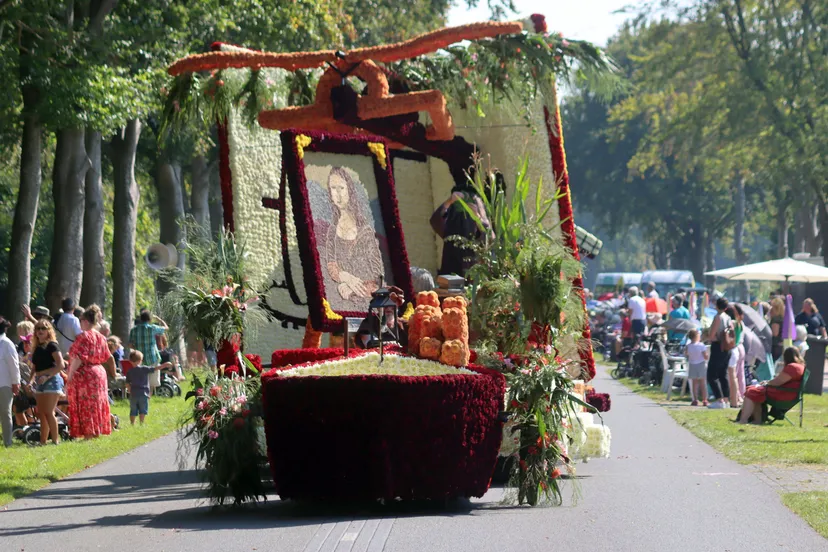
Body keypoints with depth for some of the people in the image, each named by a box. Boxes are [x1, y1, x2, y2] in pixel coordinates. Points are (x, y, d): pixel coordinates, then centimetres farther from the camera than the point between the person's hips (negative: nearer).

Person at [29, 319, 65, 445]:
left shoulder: (52, 345, -7)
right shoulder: (36, 348, 15)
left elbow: (60, 365, -16)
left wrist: (46, 376, -21)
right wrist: (31, 380, 1)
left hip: (52, 381, -8)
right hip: (39, 383, 8)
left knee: (48, 412, -12)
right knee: (41, 413, 8)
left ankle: (55, 440, -8)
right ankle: (42, 441, 12)